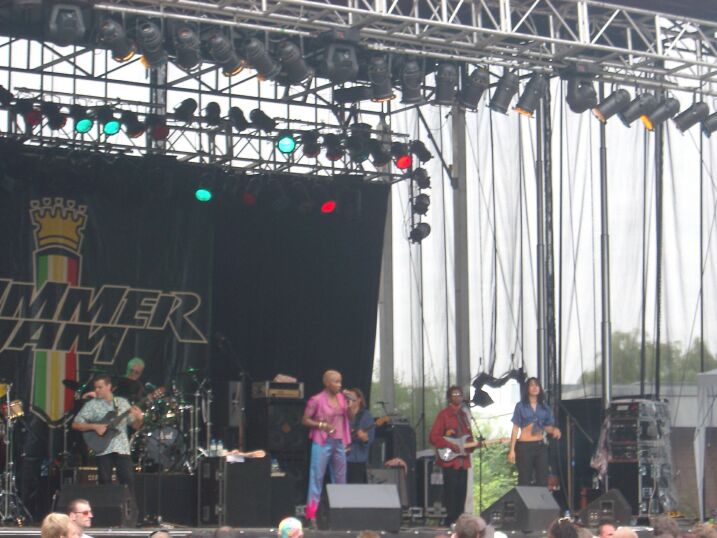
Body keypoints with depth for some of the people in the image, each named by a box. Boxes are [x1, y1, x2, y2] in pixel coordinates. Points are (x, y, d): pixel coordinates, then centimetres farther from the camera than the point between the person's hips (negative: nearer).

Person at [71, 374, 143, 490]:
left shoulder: (122, 402, 9)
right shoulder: (91, 405, 2)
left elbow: (135, 425, 10)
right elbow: (75, 424, -1)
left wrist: (139, 418, -12)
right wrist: (94, 426, -13)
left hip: (122, 448, 1)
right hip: (103, 449, -1)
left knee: (129, 481, -6)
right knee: (105, 484, 0)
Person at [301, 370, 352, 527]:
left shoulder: (341, 397, 8)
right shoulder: (317, 400, -9)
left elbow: (349, 417, 13)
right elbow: (305, 420, -6)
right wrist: (322, 425, -17)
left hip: (339, 443, 6)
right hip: (322, 443, -6)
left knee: (340, 479, 10)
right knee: (317, 477, -6)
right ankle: (312, 515, -5)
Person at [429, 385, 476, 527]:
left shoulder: (463, 414, 17)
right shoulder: (443, 414, -4)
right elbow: (433, 437, -10)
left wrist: (472, 444, 1)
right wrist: (450, 445, -18)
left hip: (463, 459, 7)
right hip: (449, 459, -7)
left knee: (461, 491, 6)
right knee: (451, 490, -9)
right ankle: (451, 520, -7)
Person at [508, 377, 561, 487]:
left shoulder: (544, 407, 10)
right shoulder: (521, 406, 1)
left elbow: (547, 427, 15)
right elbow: (515, 428, 0)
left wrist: (554, 429, -10)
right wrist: (512, 450, -6)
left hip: (540, 446, 3)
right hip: (524, 446, -3)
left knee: (543, 480, 0)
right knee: (525, 481, -3)